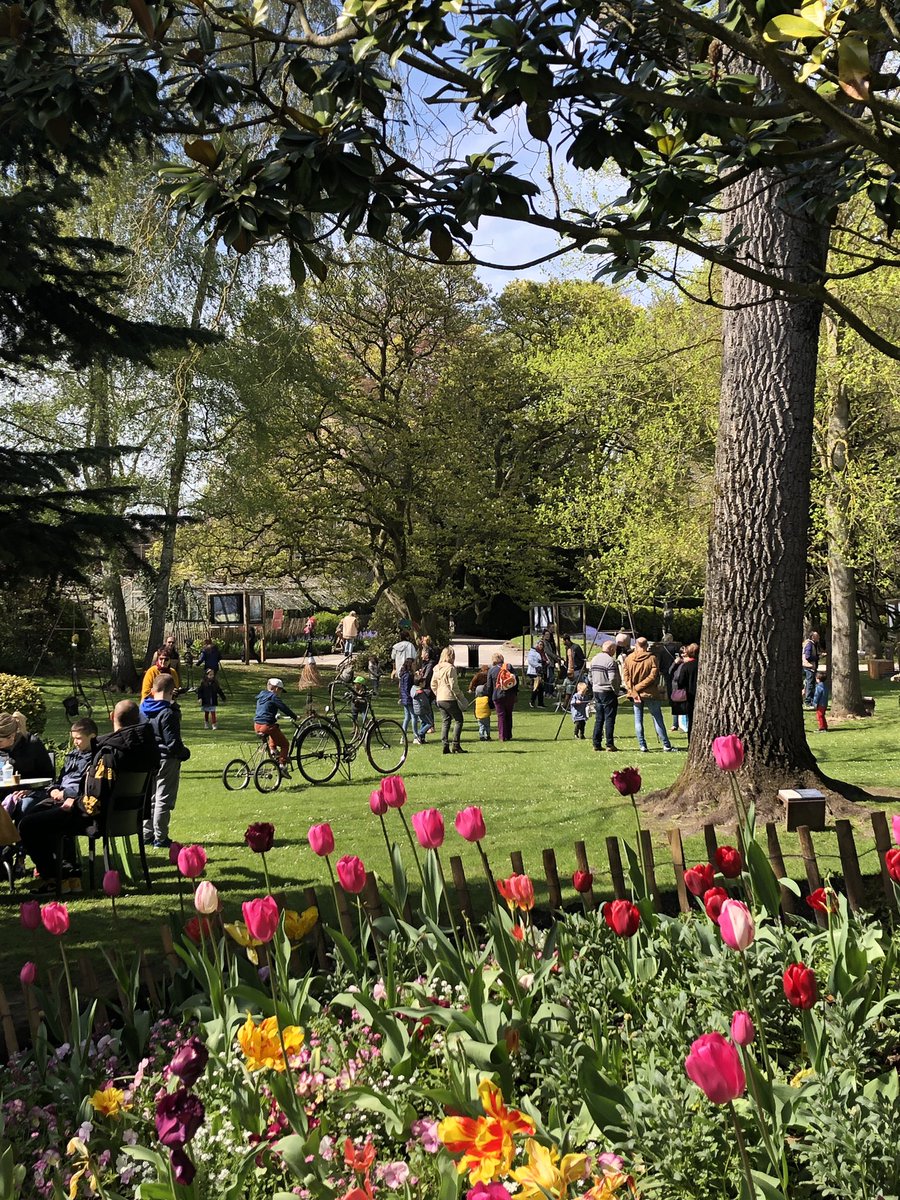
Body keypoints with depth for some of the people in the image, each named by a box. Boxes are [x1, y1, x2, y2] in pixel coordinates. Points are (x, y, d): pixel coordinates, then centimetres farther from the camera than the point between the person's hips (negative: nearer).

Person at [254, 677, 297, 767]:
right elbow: (284, 708, -10)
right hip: (267, 725, -8)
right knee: (284, 744, 5)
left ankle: (272, 749, 25)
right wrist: (294, 716, 1)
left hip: (257, 726, 8)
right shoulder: (273, 697, -7)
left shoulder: (261, 696, 18)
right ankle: (282, 765, -4)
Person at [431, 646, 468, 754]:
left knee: (446, 721, 13)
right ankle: (456, 745, -5)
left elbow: (433, 684, 15)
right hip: (450, 699, -7)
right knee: (458, 720, 1)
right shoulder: (450, 668, -13)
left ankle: (445, 745, 6)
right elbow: (453, 685, -15)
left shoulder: (437, 668, 10)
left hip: (440, 699, 8)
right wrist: (460, 697, -6)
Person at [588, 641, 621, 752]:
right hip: (608, 692, -7)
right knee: (609, 718, -3)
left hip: (596, 691, 7)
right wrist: (616, 691, -7)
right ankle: (609, 744, -4)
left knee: (598, 718, 12)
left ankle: (596, 744, 10)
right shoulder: (610, 661, -14)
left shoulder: (594, 659, 11)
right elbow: (613, 679, -19)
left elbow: (591, 677, 15)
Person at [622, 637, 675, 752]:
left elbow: (626, 678, -5)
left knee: (638, 720, 8)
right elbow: (653, 676, -14)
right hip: (650, 694, -2)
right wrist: (637, 688, -11)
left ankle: (642, 746, 5)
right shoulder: (652, 658, -8)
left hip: (636, 695, 2)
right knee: (658, 719, 6)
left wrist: (634, 691, -8)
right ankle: (666, 745, 7)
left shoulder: (628, 659, -1)